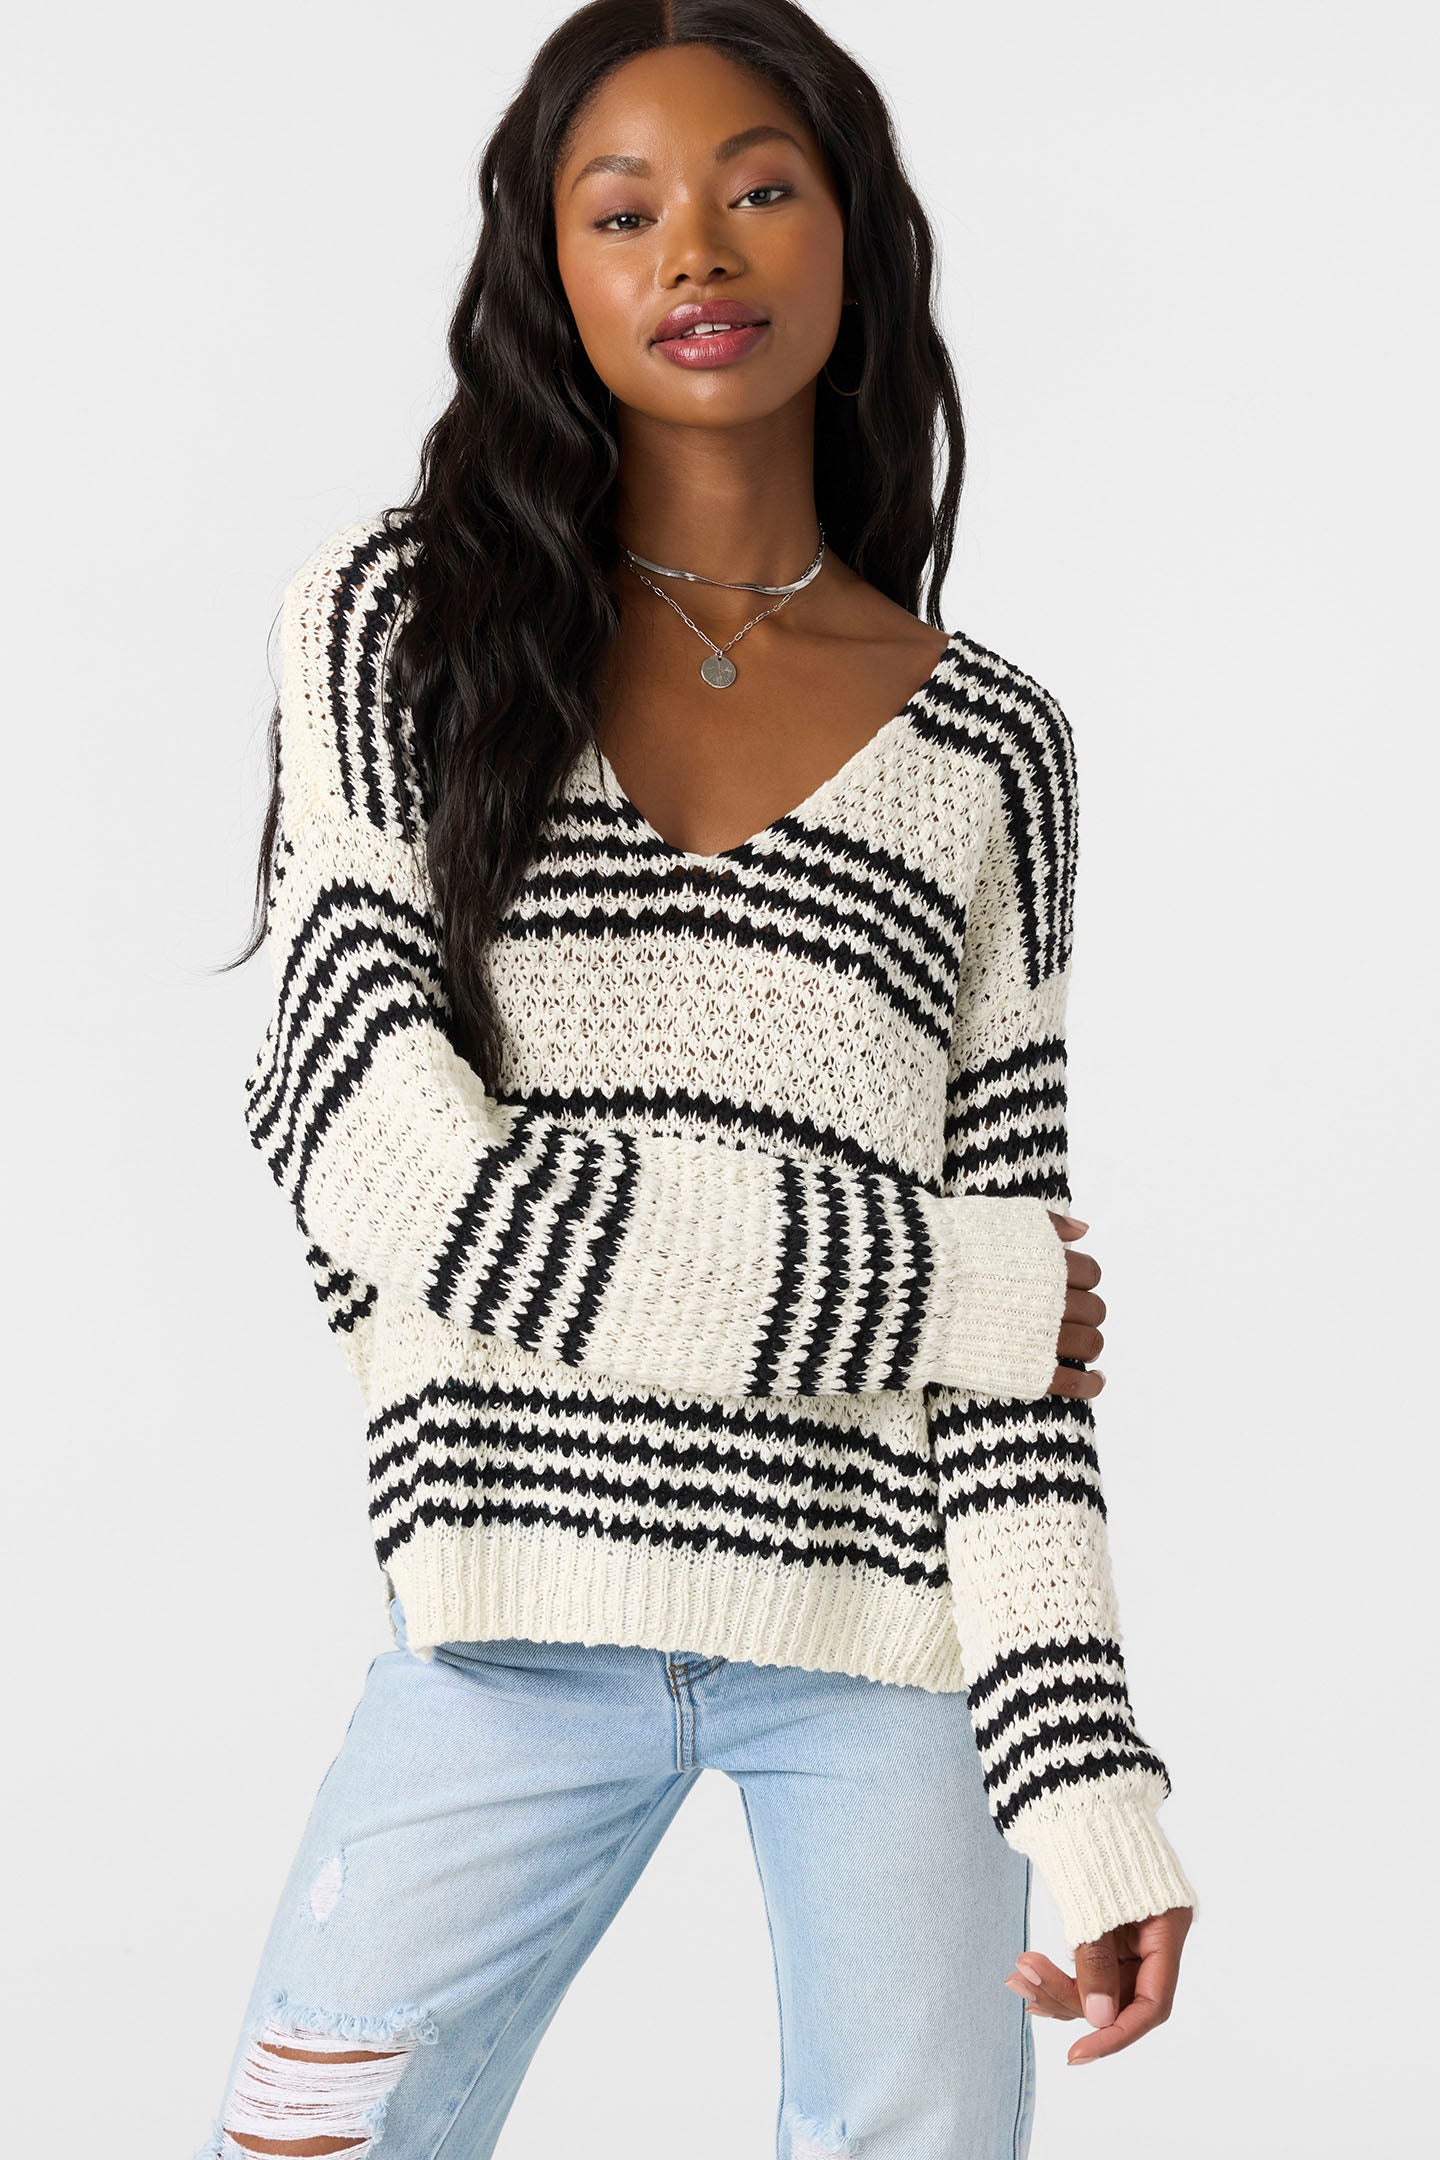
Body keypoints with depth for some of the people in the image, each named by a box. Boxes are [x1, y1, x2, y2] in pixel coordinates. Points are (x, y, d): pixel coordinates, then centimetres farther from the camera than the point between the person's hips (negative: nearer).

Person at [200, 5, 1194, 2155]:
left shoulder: (987, 744, 7)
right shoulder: (402, 622, 3)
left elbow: (1013, 1335, 2)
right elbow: (388, 1172, -8)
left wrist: (1092, 1786, -9)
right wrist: (959, 1284, -7)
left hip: (890, 1627, 1)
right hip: (521, 1626, -1)